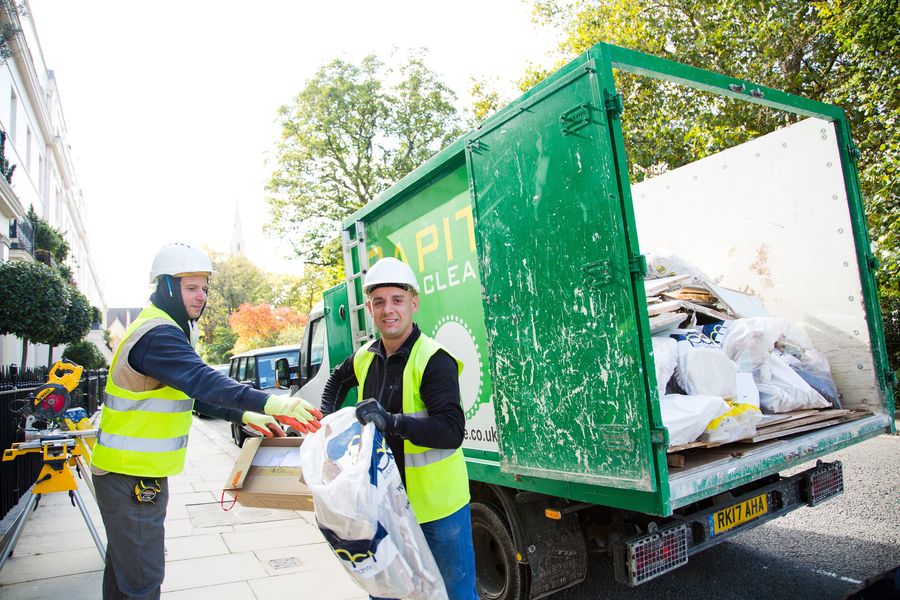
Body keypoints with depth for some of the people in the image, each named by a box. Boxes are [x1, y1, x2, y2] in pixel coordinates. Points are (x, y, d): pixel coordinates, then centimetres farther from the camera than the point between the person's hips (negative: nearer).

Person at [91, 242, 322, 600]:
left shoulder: (165, 330, 12)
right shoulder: (158, 335, -22)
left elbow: (193, 388, 17)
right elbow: (202, 381, -38)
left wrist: (244, 415, 9)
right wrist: (269, 403, -49)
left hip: (129, 472, 10)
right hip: (132, 477, -10)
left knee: (125, 564, 23)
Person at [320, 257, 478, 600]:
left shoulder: (433, 360, -20)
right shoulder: (365, 358, 2)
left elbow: (452, 431, -29)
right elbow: (339, 380, 26)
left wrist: (392, 421, -39)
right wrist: (327, 416, 11)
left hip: (437, 503, -6)